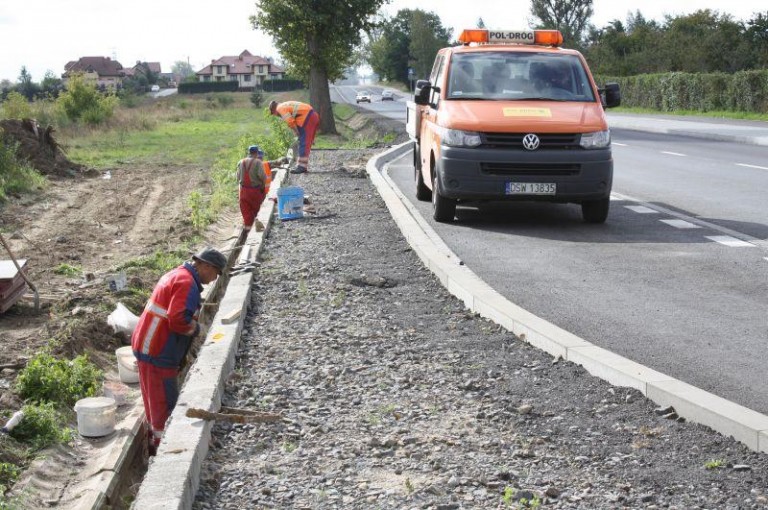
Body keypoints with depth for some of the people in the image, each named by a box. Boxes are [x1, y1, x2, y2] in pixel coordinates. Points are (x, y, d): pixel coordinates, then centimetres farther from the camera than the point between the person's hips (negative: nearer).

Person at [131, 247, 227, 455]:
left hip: (146, 347, 10)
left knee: (155, 401, 19)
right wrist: (196, 328, -11)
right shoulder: (187, 283, -19)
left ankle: (154, 445, 30)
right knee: (166, 403, -2)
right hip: (159, 353, -10)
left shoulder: (176, 275, 15)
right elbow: (178, 320, -29)